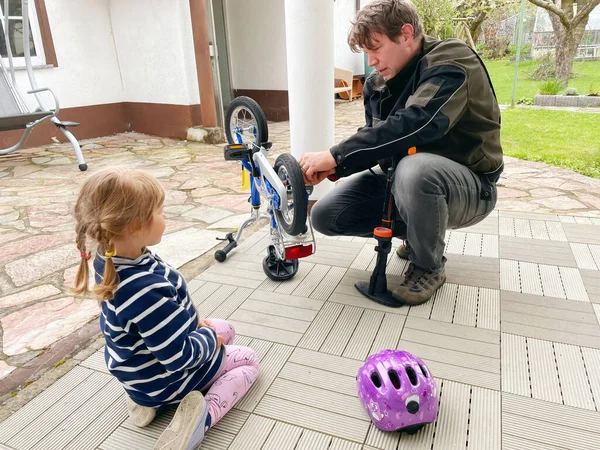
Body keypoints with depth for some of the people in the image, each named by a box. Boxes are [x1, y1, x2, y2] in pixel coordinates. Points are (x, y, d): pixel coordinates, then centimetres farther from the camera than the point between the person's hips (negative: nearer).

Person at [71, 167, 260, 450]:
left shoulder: (109, 262, -12)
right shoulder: (146, 290, -41)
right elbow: (180, 357, -32)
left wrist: (192, 322, 1)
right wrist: (211, 337, -14)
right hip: (167, 377, -7)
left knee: (225, 329, 26)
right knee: (248, 360, 14)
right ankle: (206, 413, -10)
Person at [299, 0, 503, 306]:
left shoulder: (451, 63, -18)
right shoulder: (378, 83, 4)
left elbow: (416, 124, -35)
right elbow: (374, 138, 5)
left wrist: (336, 155, -35)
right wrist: (333, 167, -16)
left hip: (468, 185, -6)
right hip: (401, 178, 7)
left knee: (414, 169, -41)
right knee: (325, 216, -6)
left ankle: (428, 266, -11)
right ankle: (418, 232, 13)